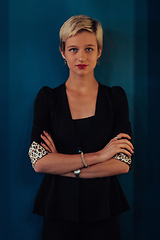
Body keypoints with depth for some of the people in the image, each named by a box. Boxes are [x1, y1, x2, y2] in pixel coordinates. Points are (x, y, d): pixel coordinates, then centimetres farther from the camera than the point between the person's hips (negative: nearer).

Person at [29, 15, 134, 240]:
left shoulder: (115, 97, 1)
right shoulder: (47, 97, 0)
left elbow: (123, 163, -9)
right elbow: (39, 162, -12)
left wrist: (62, 166, -13)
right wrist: (97, 156, -16)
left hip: (103, 213, 0)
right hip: (59, 212, 0)